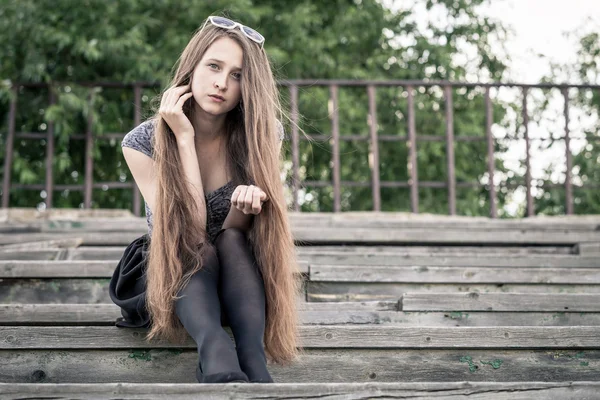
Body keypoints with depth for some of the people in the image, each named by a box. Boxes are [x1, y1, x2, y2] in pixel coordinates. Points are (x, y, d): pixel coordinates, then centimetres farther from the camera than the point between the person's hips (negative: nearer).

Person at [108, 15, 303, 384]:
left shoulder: (262, 136, -10)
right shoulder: (143, 143, -14)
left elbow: (231, 232, -11)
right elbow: (188, 233, -24)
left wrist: (246, 204, -36)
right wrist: (185, 138, -27)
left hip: (235, 282, 1)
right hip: (169, 281, -1)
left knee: (231, 241, -30)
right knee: (198, 254, -33)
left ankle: (253, 354, -46)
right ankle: (214, 349, -57)